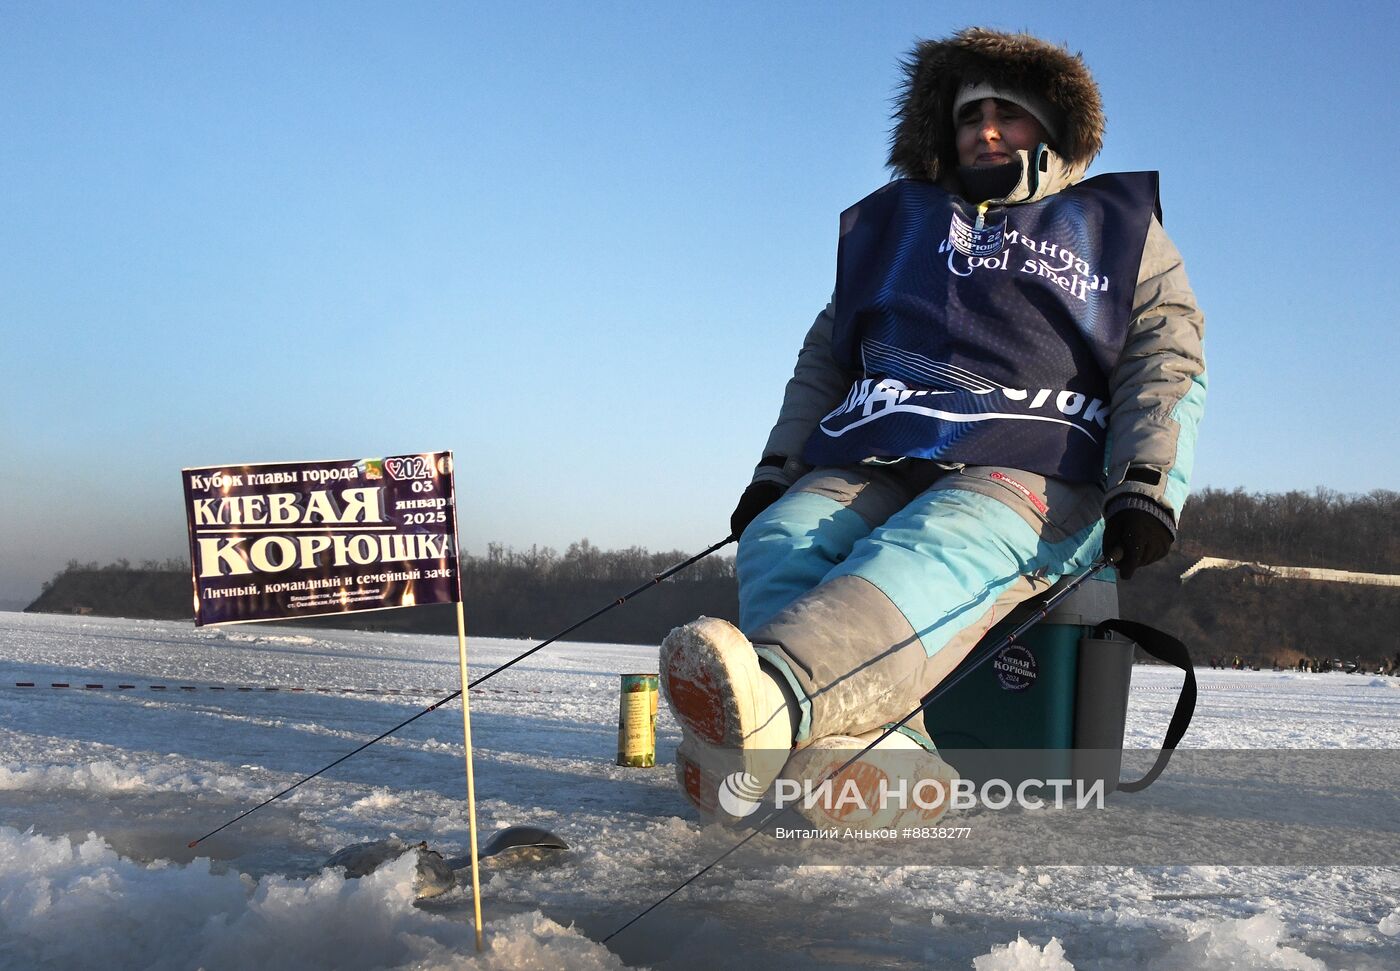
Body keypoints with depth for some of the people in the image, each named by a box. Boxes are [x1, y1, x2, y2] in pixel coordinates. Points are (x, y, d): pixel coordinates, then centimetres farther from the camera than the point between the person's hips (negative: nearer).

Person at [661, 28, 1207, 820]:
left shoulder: (1119, 227, 23)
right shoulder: (894, 221, 31)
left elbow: (1168, 362, 11)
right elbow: (825, 357, 29)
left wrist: (1149, 487, -8)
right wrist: (778, 467, 13)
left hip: (1029, 469, -3)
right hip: (870, 461, 4)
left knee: (934, 550, -38)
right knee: (777, 544, -29)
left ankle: (771, 700, -64)